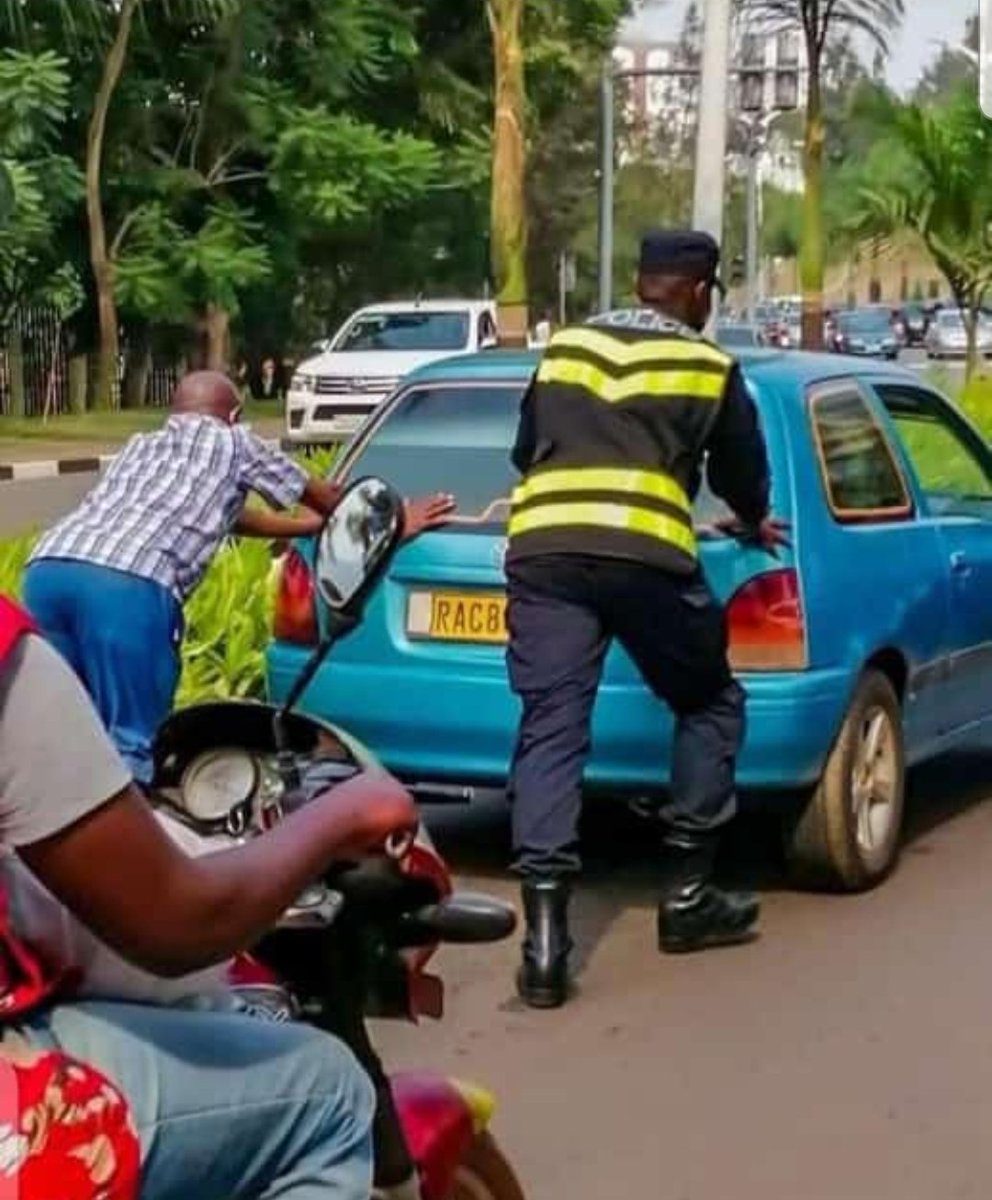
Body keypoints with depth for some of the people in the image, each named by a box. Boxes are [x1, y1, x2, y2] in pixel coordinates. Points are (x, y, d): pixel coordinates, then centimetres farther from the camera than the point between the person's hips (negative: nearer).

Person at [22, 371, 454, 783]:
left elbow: (230, 515, 48)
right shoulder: (231, 441, 23)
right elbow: (325, 498, 35)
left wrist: (315, 523, 60)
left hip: (46, 567, 7)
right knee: (132, 744, 1)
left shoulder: (141, 445, 38)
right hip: (126, 583, -6)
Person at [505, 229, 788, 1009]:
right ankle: (686, 896, 19)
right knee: (711, 706, 18)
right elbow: (743, 476, 25)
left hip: (542, 550, 3)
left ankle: (546, 941, -10)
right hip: (646, 558, -3)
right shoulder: (711, 369, 15)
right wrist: (755, 523, 48)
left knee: (552, 730, 0)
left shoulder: (565, 350, 23)